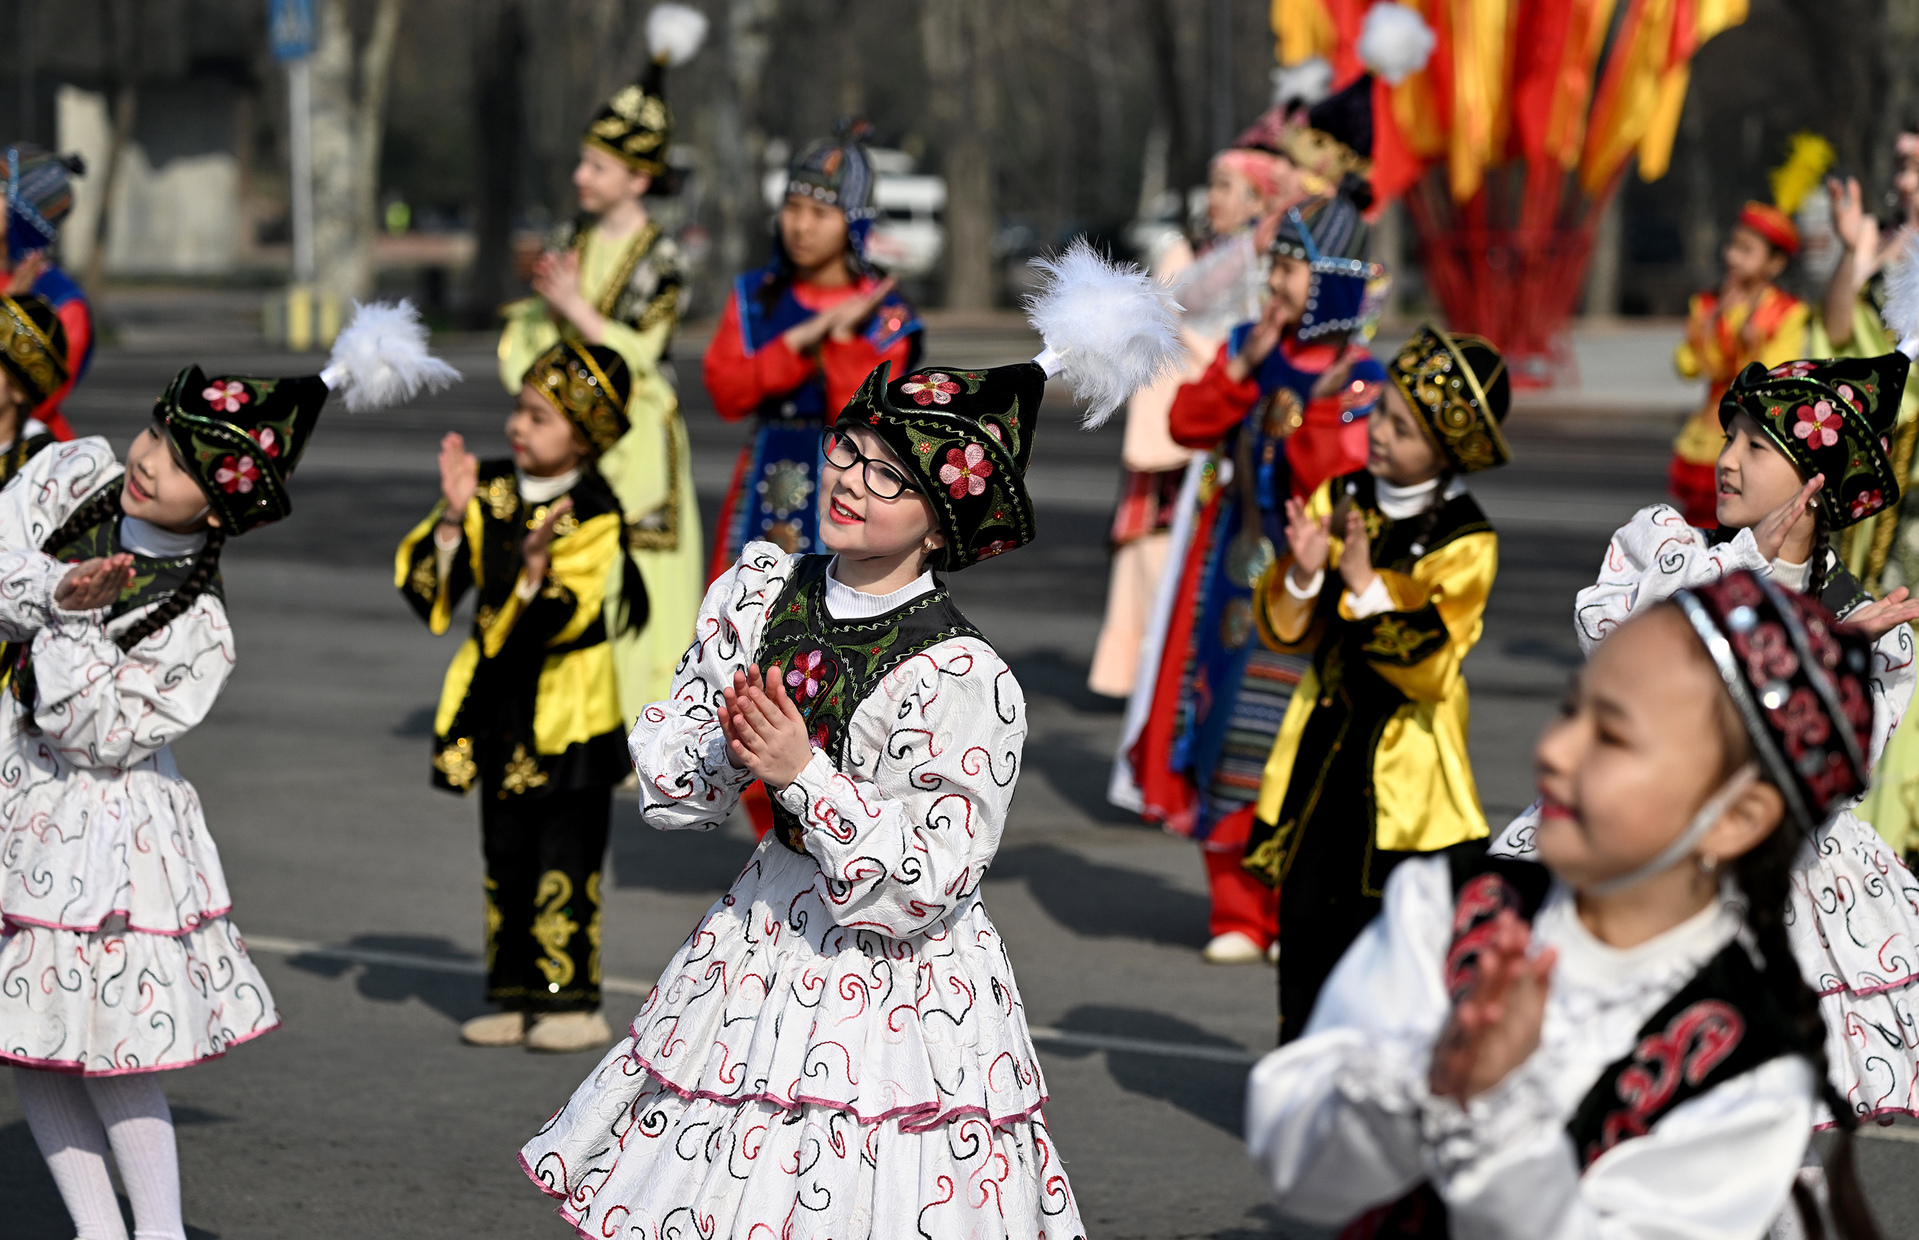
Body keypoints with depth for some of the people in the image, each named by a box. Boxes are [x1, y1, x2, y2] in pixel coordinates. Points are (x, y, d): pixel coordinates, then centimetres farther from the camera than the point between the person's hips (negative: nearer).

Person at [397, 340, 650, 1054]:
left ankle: (571, 1001, 4)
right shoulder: (490, 493, 2)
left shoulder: (592, 516, -14)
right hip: (497, 709, 6)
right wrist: (452, 521, -18)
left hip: (567, 715, -6)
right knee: (506, 859, 12)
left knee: (564, 862, -2)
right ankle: (518, 997, 20)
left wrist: (538, 570, -42)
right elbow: (423, 585, -4)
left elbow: (565, 621, -24)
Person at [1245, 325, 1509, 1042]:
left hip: (1404, 760, -4)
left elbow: (1430, 665, -18)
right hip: (1323, 740, 5)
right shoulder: (1340, 500, 3)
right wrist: (1304, 576, -16)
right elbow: (1286, 633, 4)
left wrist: (1368, 586, -24)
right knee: (1307, 916, 7)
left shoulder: (1465, 543, -12)